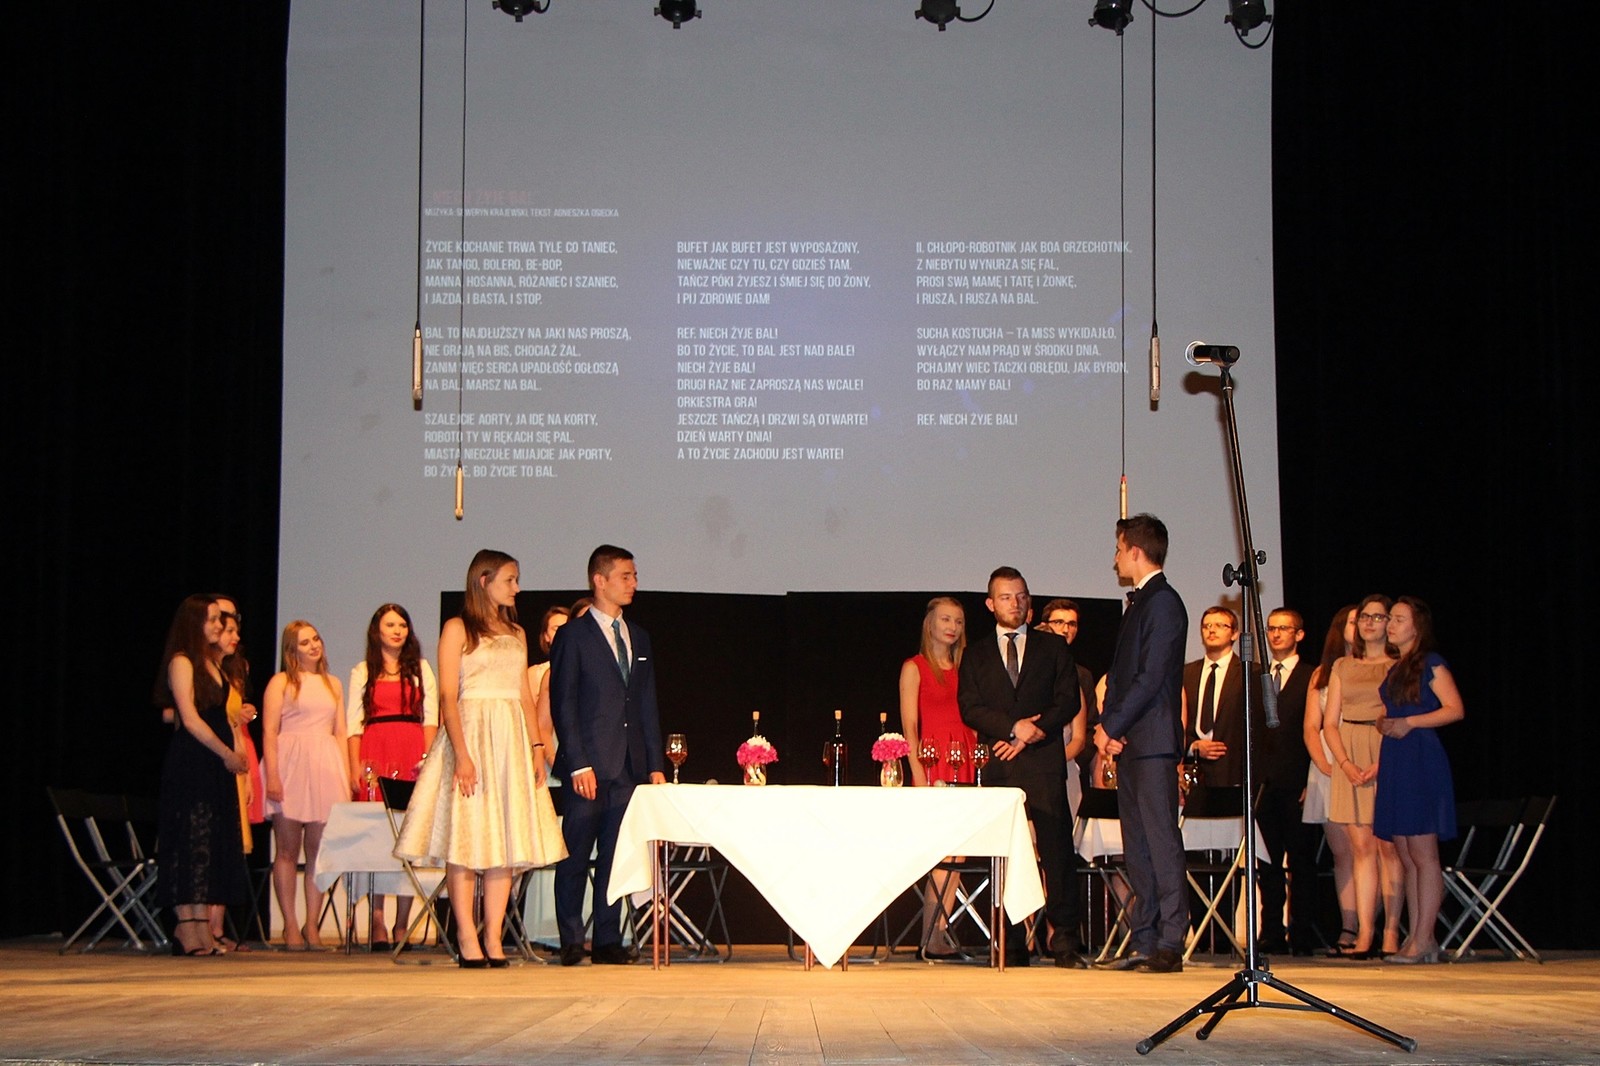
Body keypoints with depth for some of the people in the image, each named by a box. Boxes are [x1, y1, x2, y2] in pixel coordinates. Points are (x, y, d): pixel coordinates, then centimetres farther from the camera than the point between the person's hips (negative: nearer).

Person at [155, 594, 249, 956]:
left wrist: (235, 755, 8)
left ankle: (202, 931, 4)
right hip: (190, 763, -8)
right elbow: (191, 719, -13)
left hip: (217, 764, 9)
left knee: (214, 843, 4)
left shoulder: (212, 662, 19)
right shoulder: (182, 662, -7)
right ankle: (188, 930, -8)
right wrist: (228, 754, -10)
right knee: (190, 841, -8)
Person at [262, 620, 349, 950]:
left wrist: (345, 776, 8)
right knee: (287, 850, -3)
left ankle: (312, 925, 3)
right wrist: (272, 775, -13)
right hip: (290, 764, -4)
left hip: (325, 767, 4)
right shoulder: (282, 682, 5)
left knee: (319, 850, 0)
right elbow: (269, 731, -2)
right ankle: (290, 926, 0)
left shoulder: (332, 684, 19)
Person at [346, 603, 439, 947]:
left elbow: (431, 718, 10)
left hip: (413, 755, 1)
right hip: (375, 755, 0)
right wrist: (355, 767, -3)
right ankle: (377, 924, -5)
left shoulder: (420, 669, 17)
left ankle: (402, 923, -3)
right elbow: (353, 723, 9)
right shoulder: (362, 672, 15)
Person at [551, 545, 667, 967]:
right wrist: (578, 764, -14)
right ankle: (570, 942, 3)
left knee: (616, 856, 6)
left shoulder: (638, 638, 17)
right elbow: (563, 704, -6)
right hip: (590, 765, -5)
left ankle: (608, 940, 9)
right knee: (575, 857, -1)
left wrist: (655, 764, 9)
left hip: (629, 766, 5)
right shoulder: (573, 635, -1)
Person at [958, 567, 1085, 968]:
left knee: (1056, 850, -8)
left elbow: (1068, 701, 5)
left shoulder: (1053, 648, 15)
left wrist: (1033, 734, -8)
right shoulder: (976, 655, 16)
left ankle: (1064, 939, -6)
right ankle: (1011, 945, 2)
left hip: (1043, 761, -1)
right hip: (997, 765, 1)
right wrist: (1013, 728, -10)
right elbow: (970, 708, 5)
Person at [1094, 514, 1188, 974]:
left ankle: (1170, 944, -9)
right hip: (1127, 741, 10)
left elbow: (1151, 677, -17)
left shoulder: (1163, 602, -10)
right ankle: (1143, 940, 12)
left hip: (1153, 741, -10)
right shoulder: (1140, 603, 19)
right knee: (1137, 845, 9)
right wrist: (1107, 726, 5)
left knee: (1161, 840, -9)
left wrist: (1112, 726, -14)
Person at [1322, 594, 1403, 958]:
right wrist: (1346, 764, -5)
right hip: (1350, 759, 3)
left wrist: (1383, 763, -16)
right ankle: (1363, 936, -3)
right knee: (1361, 847, 0)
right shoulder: (1342, 667, 16)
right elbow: (1330, 723, 11)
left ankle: (1391, 934, -3)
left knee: (1387, 846, -5)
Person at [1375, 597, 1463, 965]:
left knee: (1423, 854, -8)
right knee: (1406, 857, 5)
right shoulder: (1395, 669, 20)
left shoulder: (1431, 663, -3)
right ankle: (1416, 938, 6)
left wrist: (1409, 722, -16)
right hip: (1394, 762, 8)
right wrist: (1384, 725, 11)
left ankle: (1423, 940, -9)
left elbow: (1455, 709, -11)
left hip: (1421, 761, -8)